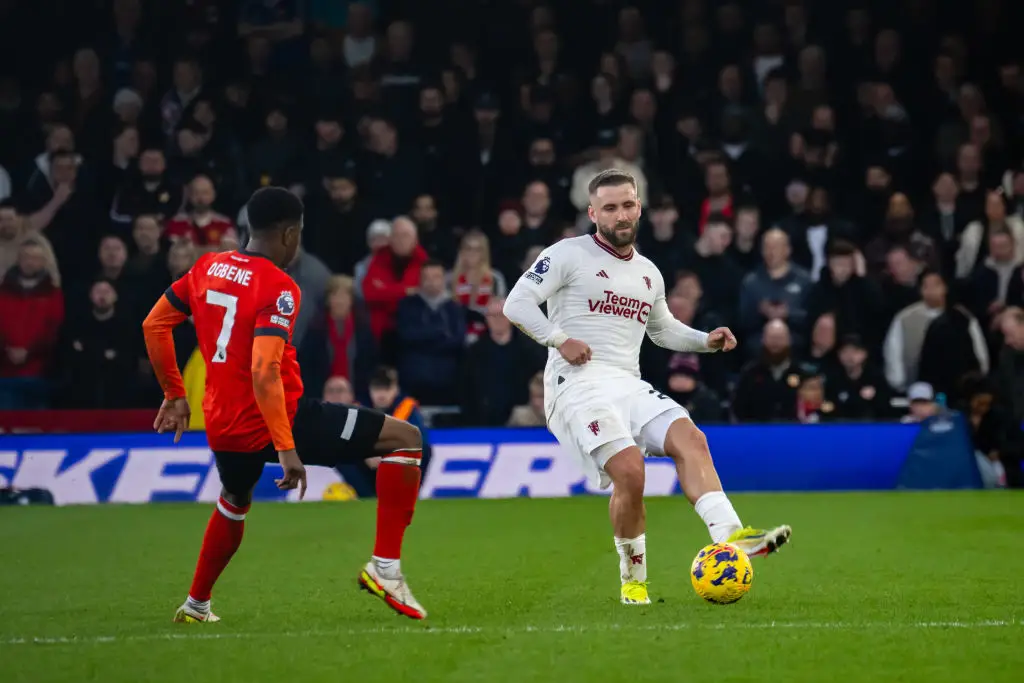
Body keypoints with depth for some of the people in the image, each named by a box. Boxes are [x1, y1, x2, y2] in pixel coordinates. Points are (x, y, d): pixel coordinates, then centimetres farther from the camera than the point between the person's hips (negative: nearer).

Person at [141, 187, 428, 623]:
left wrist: (174, 395, 22)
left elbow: (153, 326, 12)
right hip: (278, 420, -7)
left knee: (234, 504, 39)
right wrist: (286, 449, -27)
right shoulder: (278, 288, -16)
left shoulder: (206, 269, 5)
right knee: (405, 439, -2)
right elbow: (264, 372, -26)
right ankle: (384, 566, -7)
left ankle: (196, 605, 49)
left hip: (224, 428, 7)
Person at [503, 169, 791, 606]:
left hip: (629, 386, 6)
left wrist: (707, 340, 19)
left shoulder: (648, 273, 21)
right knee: (629, 470, -24)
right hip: (578, 385, -6)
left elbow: (662, 328, 36)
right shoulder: (568, 255, 1)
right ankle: (633, 577, -3)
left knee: (689, 438, -21)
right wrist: (559, 340, -15)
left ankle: (728, 535, -36)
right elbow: (517, 302, -4)